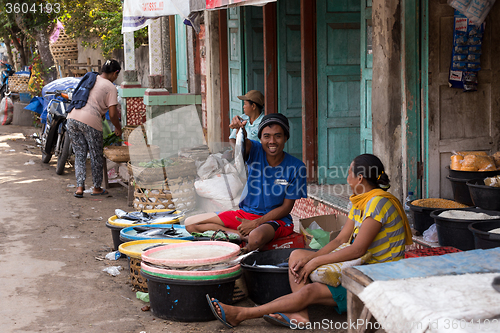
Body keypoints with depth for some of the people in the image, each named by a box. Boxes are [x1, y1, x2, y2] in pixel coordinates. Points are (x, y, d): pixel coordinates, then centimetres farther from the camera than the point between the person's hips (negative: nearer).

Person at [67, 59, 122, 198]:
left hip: (73, 118, 6)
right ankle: (97, 188, 23)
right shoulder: (110, 87, 0)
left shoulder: (90, 79, 19)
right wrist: (118, 128, 11)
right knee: (96, 157, 12)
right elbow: (112, 114, -6)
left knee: (79, 155, 13)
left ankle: (80, 187, 4)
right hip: (90, 122, -6)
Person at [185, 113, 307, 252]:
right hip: (245, 213, 6)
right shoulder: (256, 151, -6)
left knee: (256, 238, -43)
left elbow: (286, 208, -8)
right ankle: (245, 236, -16)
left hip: (275, 219, -5)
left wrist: (255, 223, -16)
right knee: (191, 223, -8)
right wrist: (238, 129, -55)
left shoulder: (296, 167, -12)